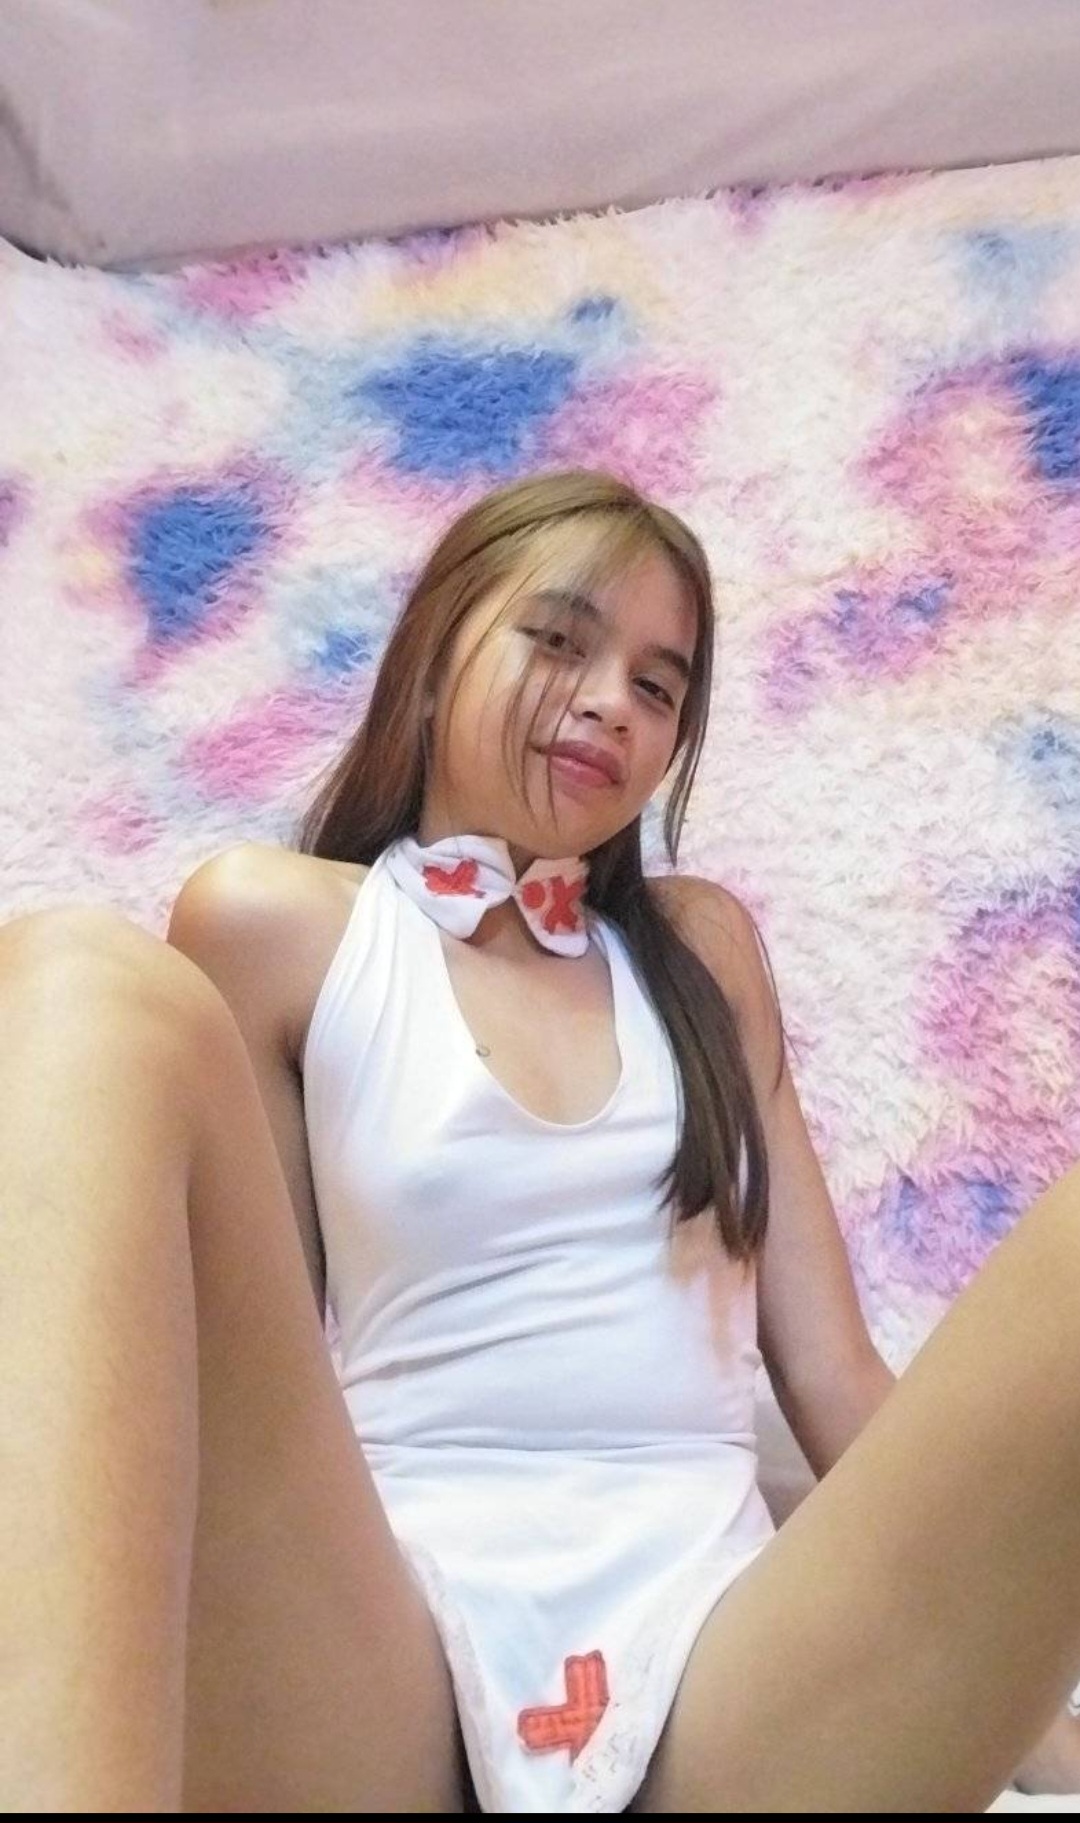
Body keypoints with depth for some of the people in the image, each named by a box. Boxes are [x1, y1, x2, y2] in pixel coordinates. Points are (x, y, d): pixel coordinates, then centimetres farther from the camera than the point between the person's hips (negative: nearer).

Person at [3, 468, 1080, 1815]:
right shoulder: (274, 926, 10)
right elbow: (243, 1349, 7)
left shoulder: (703, 944, 19)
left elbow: (830, 1371, 15)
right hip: (383, 1659, -1)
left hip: (719, 1658, 2)